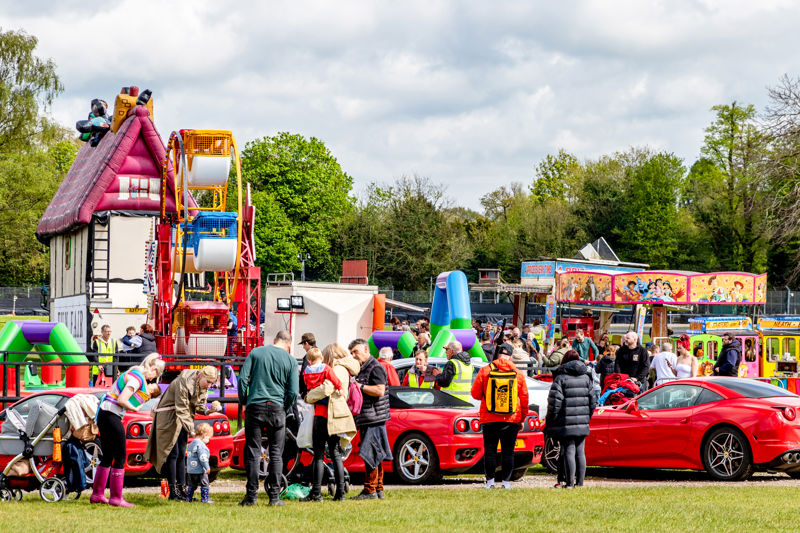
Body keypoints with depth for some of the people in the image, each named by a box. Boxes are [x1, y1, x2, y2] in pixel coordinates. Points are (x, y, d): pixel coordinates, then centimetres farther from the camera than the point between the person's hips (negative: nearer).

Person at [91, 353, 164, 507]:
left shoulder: (137, 374, 16)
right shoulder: (137, 377, -15)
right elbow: (122, 400, -21)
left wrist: (149, 391, 4)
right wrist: (135, 409, -6)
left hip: (105, 414, 10)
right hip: (111, 415, -10)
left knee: (108, 457, 15)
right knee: (120, 457, -4)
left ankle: (97, 494, 20)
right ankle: (116, 498, -3)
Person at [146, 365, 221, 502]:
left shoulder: (203, 386, -1)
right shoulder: (183, 383, -27)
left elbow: (198, 405, 10)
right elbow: (181, 409, -24)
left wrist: (207, 410, -12)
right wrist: (190, 429, -22)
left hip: (182, 419, 8)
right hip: (169, 417, -8)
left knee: (181, 455, 6)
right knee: (172, 453, -9)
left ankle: (182, 489, 8)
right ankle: (173, 492, -7)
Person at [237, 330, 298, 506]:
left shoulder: (256, 352, 4)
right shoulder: (291, 361, 2)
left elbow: (243, 378, -1)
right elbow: (293, 392, -2)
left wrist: (244, 402, 9)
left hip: (255, 407, 0)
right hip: (277, 408, 0)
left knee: (252, 452, 4)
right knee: (276, 454, 7)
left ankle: (252, 495, 1)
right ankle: (274, 496, 4)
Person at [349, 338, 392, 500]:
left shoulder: (375, 368, -10)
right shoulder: (362, 369, 21)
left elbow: (380, 390, -20)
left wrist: (360, 386, -19)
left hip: (374, 418, -10)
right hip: (366, 420, 10)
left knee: (370, 454, -11)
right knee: (375, 456, 11)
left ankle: (370, 490, -11)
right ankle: (379, 489, 15)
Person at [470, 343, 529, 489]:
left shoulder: (485, 371, -3)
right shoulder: (518, 374, 2)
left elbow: (475, 393, 3)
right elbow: (524, 398, 8)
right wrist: (521, 419, 18)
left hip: (489, 419, -1)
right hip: (511, 420, 1)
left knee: (490, 450, 6)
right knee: (508, 451, 5)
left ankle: (490, 481, 3)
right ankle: (506, 481, 3)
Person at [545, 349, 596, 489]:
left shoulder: (561, 378, -7)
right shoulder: (586, 378, 10)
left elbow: (555, 402, -13)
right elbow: (593, 400, 12)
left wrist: (550, 420, -5)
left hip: (566, 422, -5)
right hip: (582, 423, 5)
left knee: (569, 451, -4)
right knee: (580, 451, 10)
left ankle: (569, 482, -6)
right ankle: (580, 482, 12)